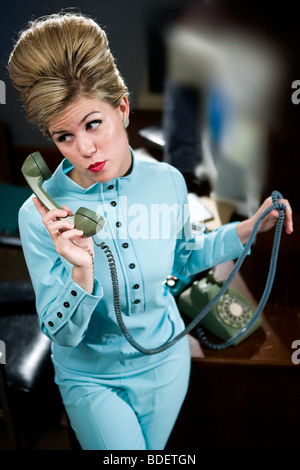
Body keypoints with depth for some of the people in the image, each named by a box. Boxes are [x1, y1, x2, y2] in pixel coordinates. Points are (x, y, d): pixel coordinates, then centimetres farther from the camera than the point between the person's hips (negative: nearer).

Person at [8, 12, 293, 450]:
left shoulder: (168, 181, -15)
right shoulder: (39, 216, -23)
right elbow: (61, 334, -19)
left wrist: (247, 229, -6)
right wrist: (82, 272, -38)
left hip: (164, 363, 4)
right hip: (90, 376, -3)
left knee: (154, 450, 27)